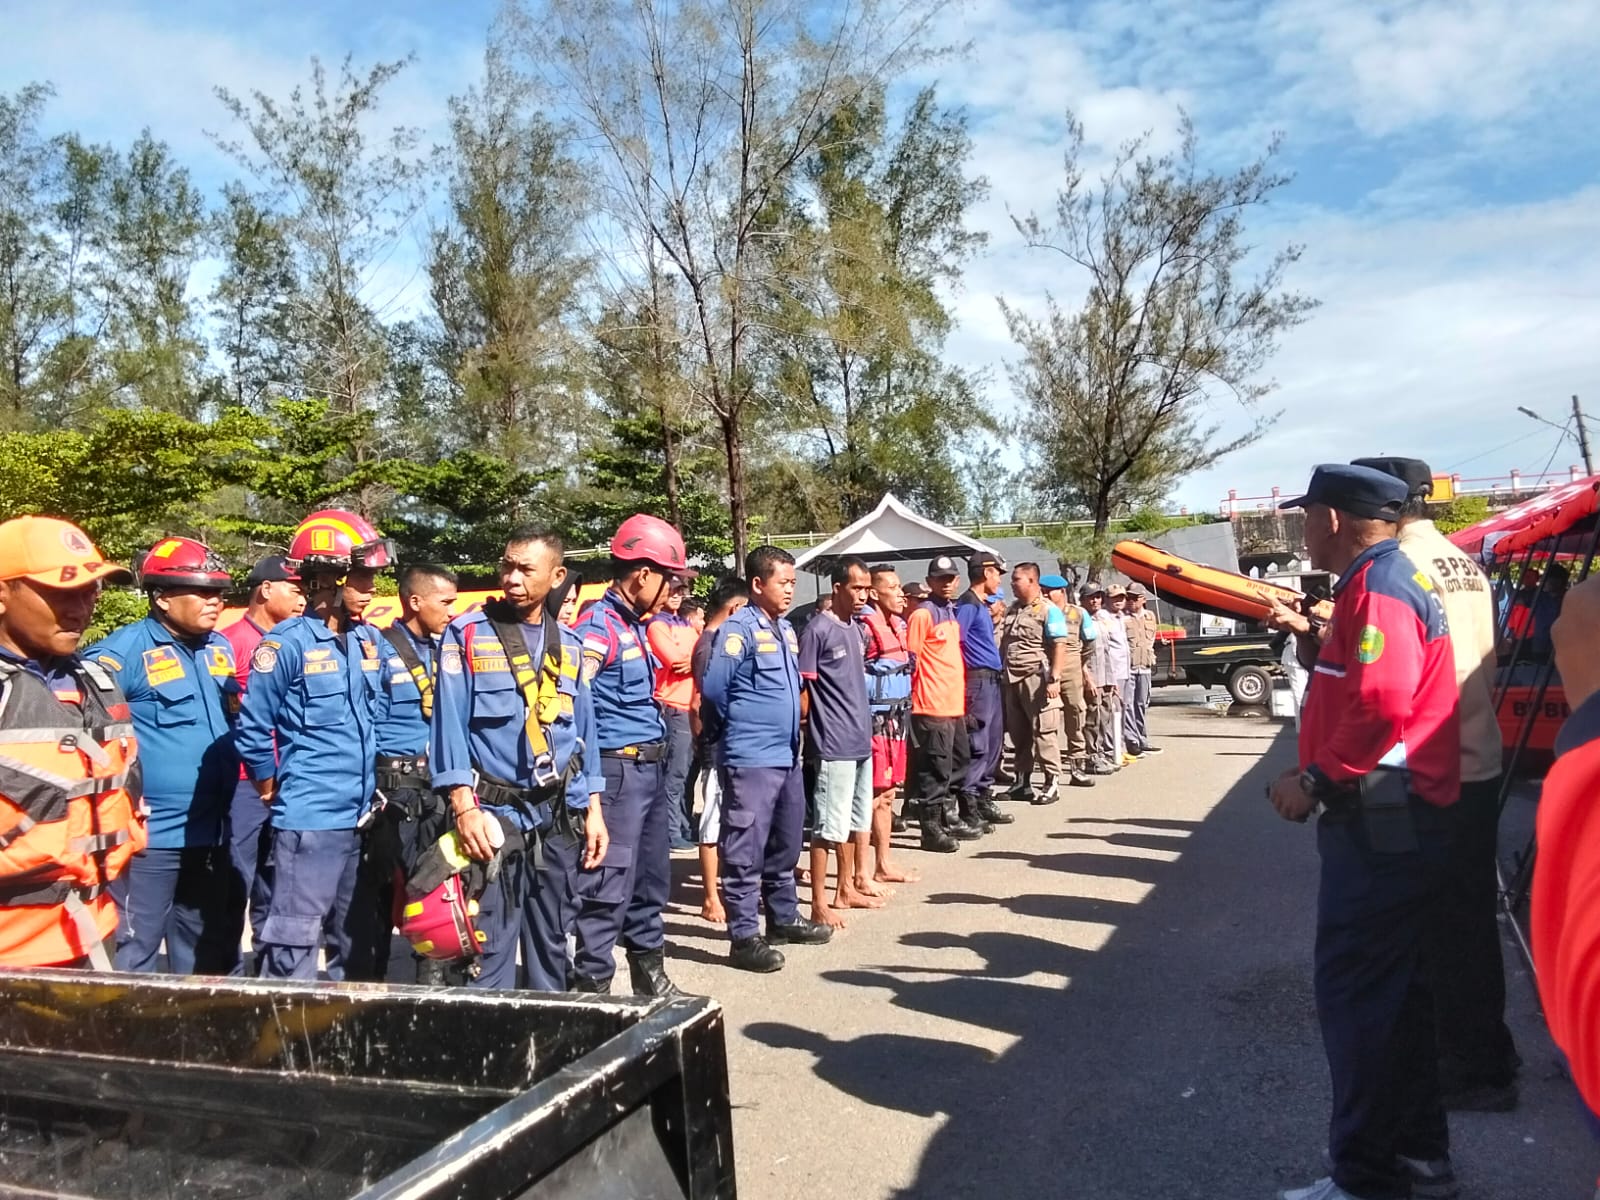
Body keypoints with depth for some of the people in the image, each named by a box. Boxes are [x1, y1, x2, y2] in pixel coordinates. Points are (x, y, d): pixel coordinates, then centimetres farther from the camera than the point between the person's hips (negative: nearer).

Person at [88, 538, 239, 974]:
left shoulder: (220, 648, 10)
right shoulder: (126, 651, -14)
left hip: (210, 833, 7)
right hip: (149, 835, -7)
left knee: (205, 953, 18)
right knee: (133, 955, 3)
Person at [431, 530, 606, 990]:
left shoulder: (569, 644, 9)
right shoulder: (467, 634, -4)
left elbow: (583, 731, 12)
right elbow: (450, 724, -8)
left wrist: (592, 809, 8)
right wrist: (464, 807, -16)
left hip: (559, 815, 4)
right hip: (493, 812, -4)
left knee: (552, 943, 14)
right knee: (487, 949, -2)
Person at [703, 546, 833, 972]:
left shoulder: (786, 629, 13)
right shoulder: (738, 629, -12)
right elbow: (713, 686, -17)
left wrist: (788, 725, 14)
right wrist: (740, 723, -3)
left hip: (787, 755, 9)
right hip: (751, 758, -8)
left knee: (785, 845, 19)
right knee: (745, 852, -2)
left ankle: (784, 918, 32)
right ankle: (744, 937, 5)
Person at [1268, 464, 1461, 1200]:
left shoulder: (1377, 585, -16)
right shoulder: (1392, 578, 16)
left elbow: (1382, 704, -28)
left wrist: (1315, 780, -20)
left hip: (1382, 823, -10)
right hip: (1398, 818, 10)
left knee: (1354, 992, -4)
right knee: (1395, 987, 17)